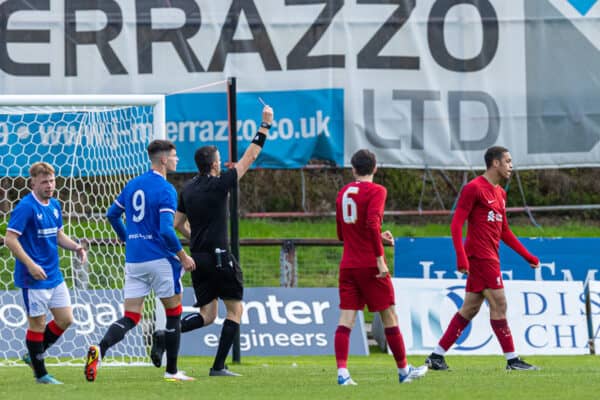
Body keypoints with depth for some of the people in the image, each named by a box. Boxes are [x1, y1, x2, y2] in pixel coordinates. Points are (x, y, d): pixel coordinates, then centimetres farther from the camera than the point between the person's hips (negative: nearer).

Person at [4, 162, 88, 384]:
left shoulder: (54, 206, 9)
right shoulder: (26, 207, -15)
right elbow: (10, 239, -19)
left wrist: (75, 247, 3)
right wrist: (30, 265, -25)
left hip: (54, 276, 8)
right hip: (34, 279, -8)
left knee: (65, 319, 10)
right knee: (37, 324, 1)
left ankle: (33, 356, 26)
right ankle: (40, 374, 12)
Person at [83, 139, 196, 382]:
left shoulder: (132, 185, 11)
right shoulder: (166, 190, -12)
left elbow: (112, 214, 20)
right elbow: (166, 230, -20)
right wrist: (183, 257, -9)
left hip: (133, 260, 6)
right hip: (160, 259, -6)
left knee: (130, 318, 4)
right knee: (173, 313, 11)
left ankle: (100, 349, -23)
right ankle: (171, 371, 14)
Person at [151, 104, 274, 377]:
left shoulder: (187, 189, 9)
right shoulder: (219, 184, -9)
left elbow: (178, 223, 15)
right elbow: (250, 156, -4)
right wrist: (266, 125, 3)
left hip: (197, 259, 7)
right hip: (219, 257, -7)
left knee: (207, 315, 11)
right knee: (235, 310, 6)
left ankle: (165, 335, -13)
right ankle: (218, 367, 0)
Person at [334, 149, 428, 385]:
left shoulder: (343, 193, 13)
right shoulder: (376, 191, -7)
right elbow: (372, 223, -22)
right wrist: (380, 257, -20)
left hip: (348, 265, 5)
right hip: (370, 264, -5)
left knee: (346, 318, -1)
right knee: (389, 316, 6)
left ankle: (342, 372, -14)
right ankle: (403, 370, 15)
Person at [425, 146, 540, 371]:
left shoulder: (500, 194, 18)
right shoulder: (474, 188, -10)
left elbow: (504, 232, 25)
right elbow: (456, 224, -14)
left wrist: (528, 257, 21)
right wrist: (461, 258, -23)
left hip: (490, 258, 9)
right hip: (480, 257, -9)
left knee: (470, 309, 10)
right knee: (498, 305, -7)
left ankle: (437, 356, 13)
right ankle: (512, 360, -3)